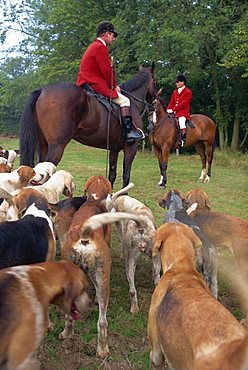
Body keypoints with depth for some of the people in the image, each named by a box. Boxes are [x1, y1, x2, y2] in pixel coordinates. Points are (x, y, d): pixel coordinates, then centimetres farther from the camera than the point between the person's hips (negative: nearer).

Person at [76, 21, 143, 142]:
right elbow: (107, 71, -16)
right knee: (124, 100, -11)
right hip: (96, 85, -11)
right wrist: (114, 86, -4)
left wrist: (113, 85, 17)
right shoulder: (101, 47, -10)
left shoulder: (92, 47, 24)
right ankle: (128, 132, -16)